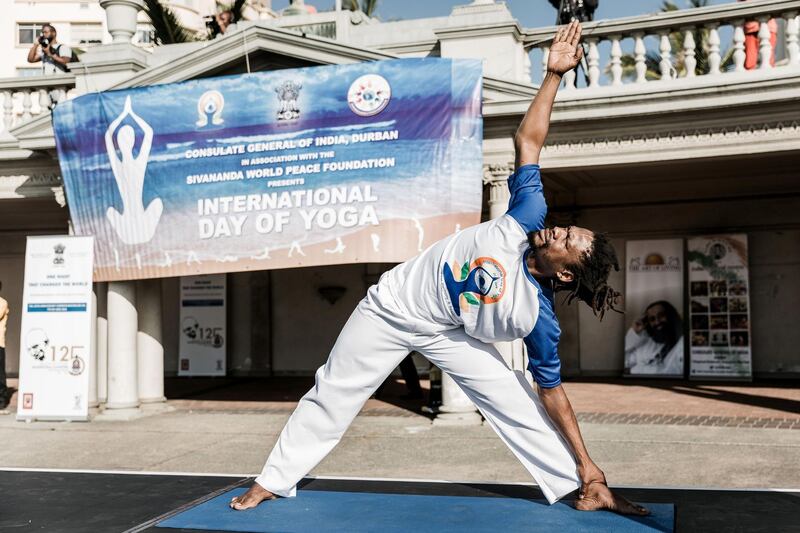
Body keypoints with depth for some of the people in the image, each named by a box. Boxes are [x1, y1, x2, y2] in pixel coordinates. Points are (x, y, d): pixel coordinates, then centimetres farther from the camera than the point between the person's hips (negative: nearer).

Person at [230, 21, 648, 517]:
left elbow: (551, 390, -15)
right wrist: (554, 74, -23)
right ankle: (273, 481, 26)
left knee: (516, 401, -12)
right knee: (330, 399, 9)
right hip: (393, 305, 2)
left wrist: (585, 465, -16)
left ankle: (582, 489, 6)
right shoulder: (530, 217, -24)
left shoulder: (538, 315, -25)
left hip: (446, 333, -1)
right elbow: (528, 139, -17)